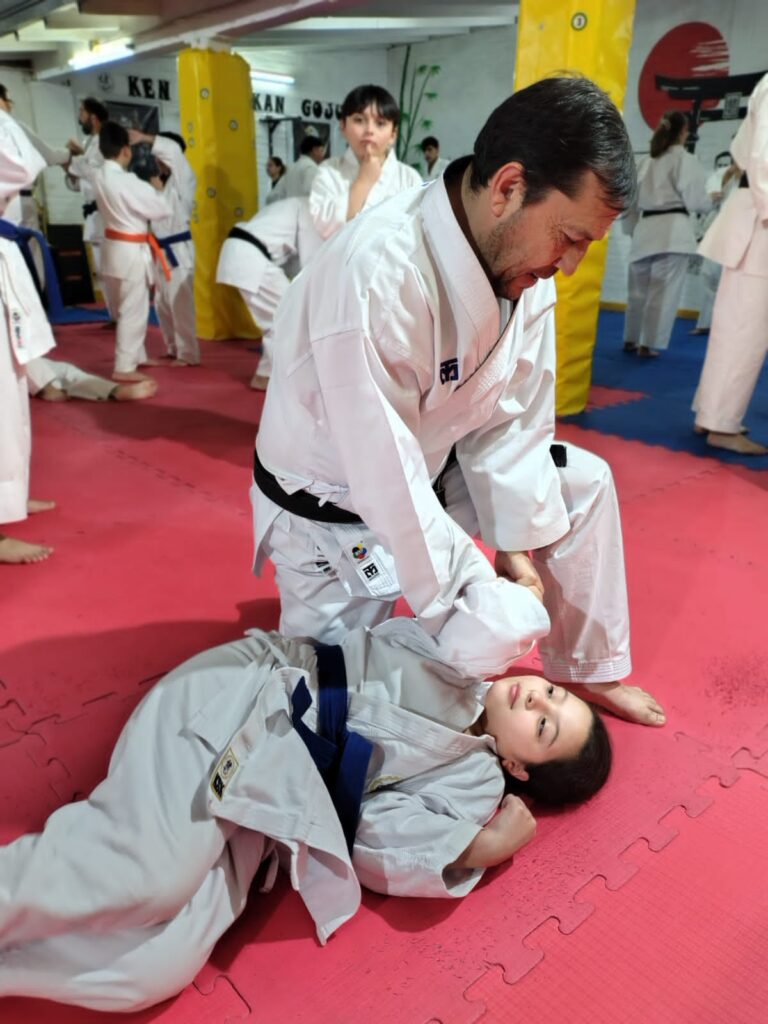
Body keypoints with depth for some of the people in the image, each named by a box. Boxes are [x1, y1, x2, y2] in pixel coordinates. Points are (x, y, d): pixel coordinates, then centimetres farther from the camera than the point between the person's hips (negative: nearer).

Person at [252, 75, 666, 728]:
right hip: (332, 509, -6)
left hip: (432, 467, 7)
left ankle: (588, 667, 21)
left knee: (584, 483, 4)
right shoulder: (377, 276, -36)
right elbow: (387, 480, -32)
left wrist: (516, 545, -5)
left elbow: (511, 417, -4)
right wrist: (480, 597, -23)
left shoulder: (524, 253, -11)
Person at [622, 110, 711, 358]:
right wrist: (711, 200, 16)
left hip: (646, 229, 6)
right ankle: (649, 344, -3)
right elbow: (695, 200, -5)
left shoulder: (645, 161, 14)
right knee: (664, 291, -2)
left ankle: (631, 339, 22)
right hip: (672, 230, -6)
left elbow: (634, 199, 15)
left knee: (638, 288, 14)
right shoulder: (685, 159, -2)